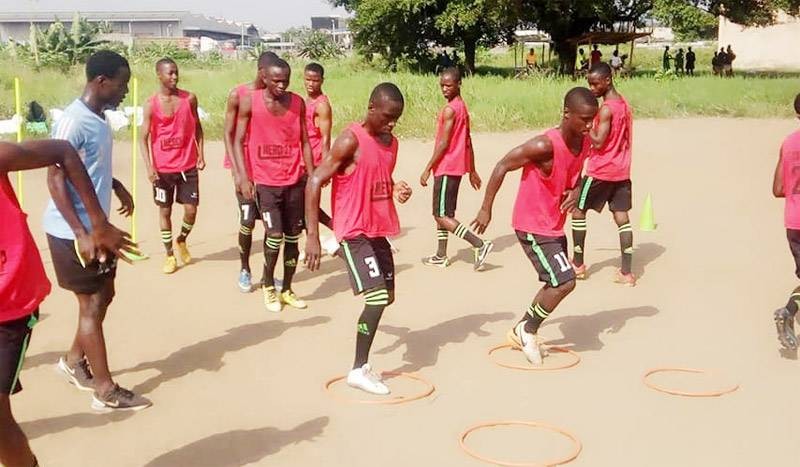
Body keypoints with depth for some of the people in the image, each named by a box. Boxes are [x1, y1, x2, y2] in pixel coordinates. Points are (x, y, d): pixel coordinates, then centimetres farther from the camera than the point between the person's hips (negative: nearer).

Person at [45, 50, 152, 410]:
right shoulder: (73, 121, -21)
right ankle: (106, 391, 9)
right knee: (91, 303, -1)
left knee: (104, 294, 17)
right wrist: (80, 233, -27)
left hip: (97, 226, 9)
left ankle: (74, 361, 35)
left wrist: (116, 186, 15)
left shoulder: (99, 119, 8)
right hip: (73, 232, -9)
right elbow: (55, 179, -24)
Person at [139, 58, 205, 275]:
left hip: (188, 165, 1)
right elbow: (144, 138, -7)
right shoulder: (151, 104, -7)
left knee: (191, 209, -1)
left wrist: (200, 154, 2)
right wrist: (149, 167, -16)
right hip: (162, 168, -1)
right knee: (165, 210, 7)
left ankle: (181, 240, 29)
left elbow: (197, 127, 11)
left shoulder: (189, 98, -1)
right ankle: (169, 255, 20)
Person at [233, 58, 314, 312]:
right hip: (265, 181, -3)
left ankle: (287, 289, 21)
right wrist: (243, 177, -12)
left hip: (294, 181, 3)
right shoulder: (249, 102, -6)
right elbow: (238, 141, -4)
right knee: (275, 236, -10)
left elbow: (304, 141, 8)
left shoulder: (298, 103, 3)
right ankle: (268, 286, 14)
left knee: (293, 237, 6)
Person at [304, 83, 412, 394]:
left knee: (387, 297, 13)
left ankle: (361, 362, 27)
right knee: (377, 297, -14)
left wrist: (397, 190, -1)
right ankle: (359, 370, 0)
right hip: (354, 232, -9)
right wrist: (313, 236, -22)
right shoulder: (351, 141, -16)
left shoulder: (391, 143, 9)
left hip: (379, 231, 9)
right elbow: (314, 183, -17)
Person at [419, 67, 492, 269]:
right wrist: (472, 171, 19)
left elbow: (443, 143, -19)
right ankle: (441, 256, 22)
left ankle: (480, 244, -12)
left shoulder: (449, 110, -16)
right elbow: (468, 142, 16)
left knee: (442, 215, -6)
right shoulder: (463, 107, 13)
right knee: (442, 213, 16)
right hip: (457, 167, 10)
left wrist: (427, 169, -15)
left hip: (446, 168, -10)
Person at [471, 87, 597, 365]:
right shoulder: (545, 145, -27)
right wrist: (486, 209, -16)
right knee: (564, 282, -13)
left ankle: (522, 331, 33)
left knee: (557, 284, 17)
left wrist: (575, 192, -7)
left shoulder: (584, 143, -3)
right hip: (533, 227, -9)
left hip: (555, 226, 9)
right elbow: (502, 167, -20)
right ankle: (527, 330, 8)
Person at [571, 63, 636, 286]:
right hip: (621, 171, 8)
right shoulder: (623, 103, 10)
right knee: (622, 217, 4)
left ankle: (578, 265, 13)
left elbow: (598, 142, -22)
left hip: (601, 171, -8)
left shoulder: (607, 109, -18)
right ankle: (626, 272, 0)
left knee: (578, 210, 7)